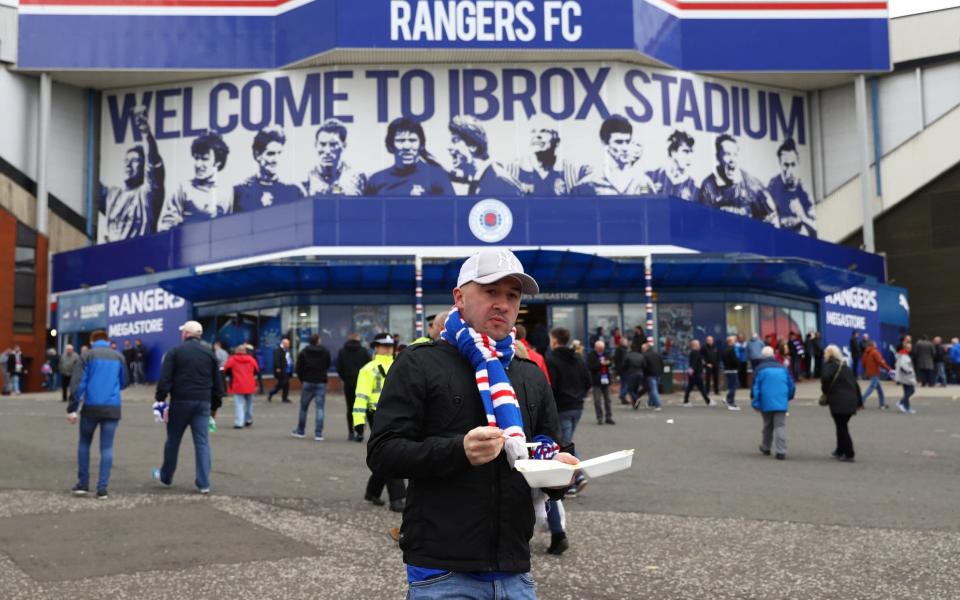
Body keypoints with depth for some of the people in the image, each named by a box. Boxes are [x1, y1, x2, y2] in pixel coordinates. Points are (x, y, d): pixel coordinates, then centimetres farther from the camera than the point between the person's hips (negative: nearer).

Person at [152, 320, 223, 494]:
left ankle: (166, 477, 27)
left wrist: (160, 398, -3)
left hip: (180, 401, -2)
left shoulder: (174, 352, -1)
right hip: (203, 402, 3)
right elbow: (217, 382, 12)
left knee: (173, 440, 12)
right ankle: (203, 483, -1)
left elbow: (165, 379, -9)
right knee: (202, 442, 2)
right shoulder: (210, 353, 10)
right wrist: (215, 405, 17)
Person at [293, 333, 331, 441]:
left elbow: (298, 368, -1)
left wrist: (301, 380, 12)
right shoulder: (325, 352, 1)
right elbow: (328, 366, 8)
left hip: (307, 383, 1)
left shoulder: (303, 352, 0)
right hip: (321, 383, -1)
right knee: (320, 408, -1)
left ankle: (300, 431, 22)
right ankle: (318, 434, -7)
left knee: (303, 407, 13)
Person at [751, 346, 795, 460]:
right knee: (780, 426, -3)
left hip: (766, 403, -1)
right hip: (781, 403, 1)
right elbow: (791, 386, 14)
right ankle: (781, 451, -11)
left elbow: (755, 387, -3)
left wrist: (755, 404, 1)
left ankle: (765, 448, 29)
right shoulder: (782, 368, 10)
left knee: (768, 426, 16)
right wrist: (788, 398, 29)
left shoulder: (760, 369, 1)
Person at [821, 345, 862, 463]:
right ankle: (840, 451, 28)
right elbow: (855, 384, 21)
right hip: (850, 402, 8)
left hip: (838, 402, -8)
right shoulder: (846, 367, 20)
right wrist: (859, 402, 23)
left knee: (841, 428, -3)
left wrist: (825, 390, -6)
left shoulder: (830, 365, -3)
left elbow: (825, 377, -25)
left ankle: (849, 454, -4)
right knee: (842, 426, 19)